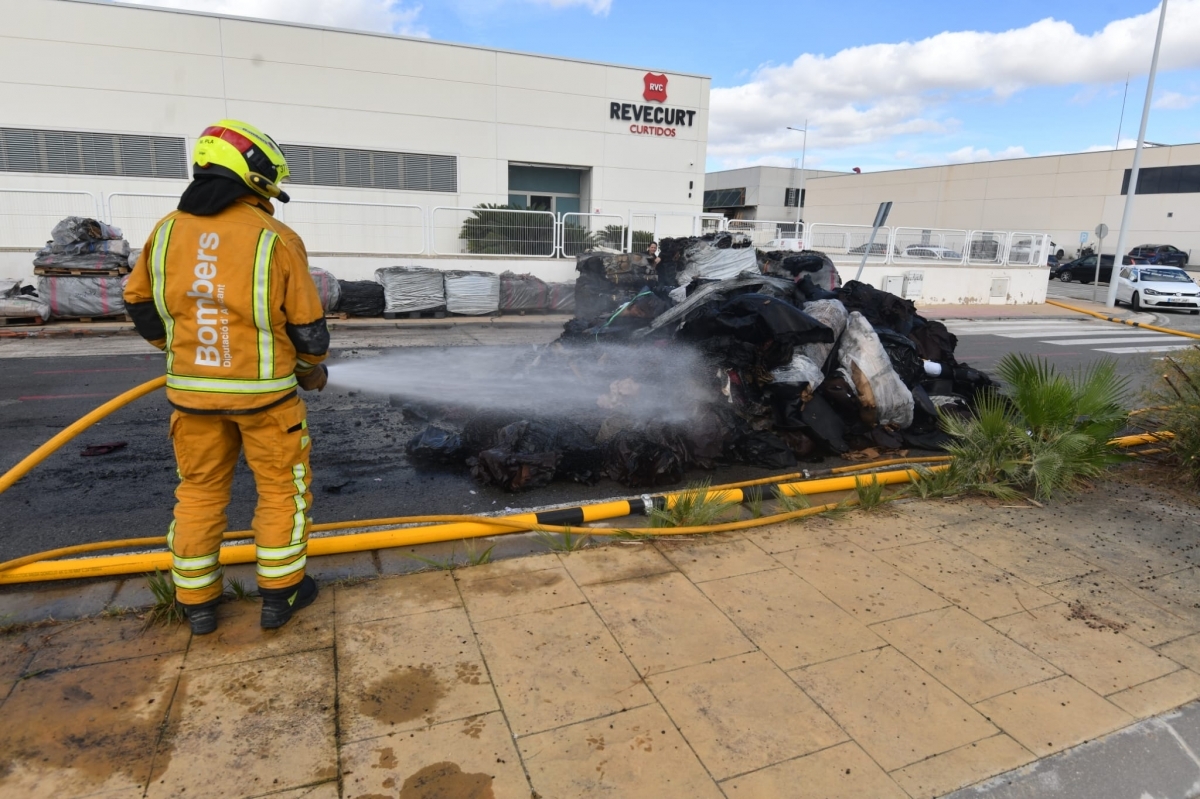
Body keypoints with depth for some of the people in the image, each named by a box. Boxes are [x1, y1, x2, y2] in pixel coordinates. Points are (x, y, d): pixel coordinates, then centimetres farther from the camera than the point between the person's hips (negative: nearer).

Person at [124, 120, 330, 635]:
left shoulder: (166, 231, 0)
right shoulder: (276, 239, -13)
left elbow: (141, 304, 12)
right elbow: (307, 326, -8)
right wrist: (313, 369, 11)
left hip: (191, 390, 4)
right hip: (265, 391, -4)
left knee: (199, 491, 17)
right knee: (283, 488, 12)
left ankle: (197, 604, 27)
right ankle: (279, 594, 21)